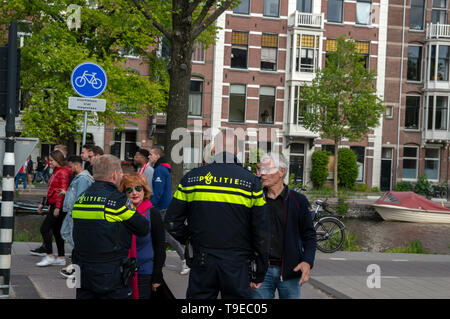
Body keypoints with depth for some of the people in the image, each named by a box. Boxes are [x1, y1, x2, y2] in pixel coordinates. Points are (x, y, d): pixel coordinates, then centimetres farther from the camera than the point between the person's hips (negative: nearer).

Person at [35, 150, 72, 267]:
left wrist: (58, 207, -21)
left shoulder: (63, 172, -12)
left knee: (44, 228, -10)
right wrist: (42, 204, 25)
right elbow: (51, 190, 24)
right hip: (54, 205, 10)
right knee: (56, 230, 11)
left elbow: (63, 191, -18)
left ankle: (49, 256, -6)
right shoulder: (56, 172, 18)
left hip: (59, 206, -10)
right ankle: (61, 258, 15)